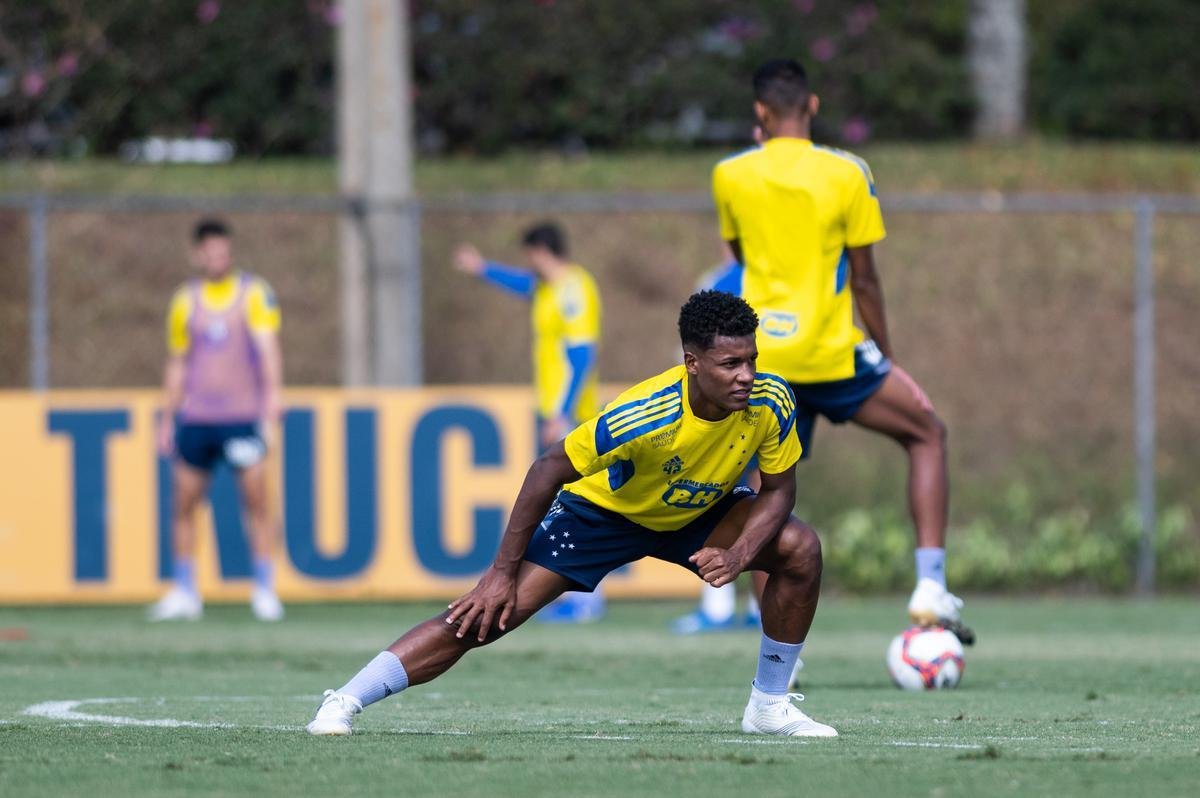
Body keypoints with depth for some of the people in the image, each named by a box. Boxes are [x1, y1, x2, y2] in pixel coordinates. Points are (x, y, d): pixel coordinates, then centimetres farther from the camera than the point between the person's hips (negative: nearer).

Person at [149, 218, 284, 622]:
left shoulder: (254, 293, 2)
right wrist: (166, 419, 16)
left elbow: (268, 347, -8)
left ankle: (265, 591, -2)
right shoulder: (185, 300, 11)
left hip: (243, 416, -3)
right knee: (184, 502, 2)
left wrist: (272, 393, -23)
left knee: (257, 498, -9)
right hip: (195, 418, 3)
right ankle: (184, 593, 11)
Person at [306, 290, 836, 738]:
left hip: (698, 512, 4)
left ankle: (769, 705, -1)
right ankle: (344, 702, -8)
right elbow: (549, 471, -28)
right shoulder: (644, 416, -38)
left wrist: (738, 554, -29)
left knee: (800, 548, -19)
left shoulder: (770, 402, -26)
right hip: (603, 509, -4)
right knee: (487, 615, -16)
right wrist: (503, 571, -24)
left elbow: (778, 490, -10)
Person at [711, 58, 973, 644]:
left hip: (762, 355, 2)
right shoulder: (845, 174, -5)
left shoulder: (730, 176, 0)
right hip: (833, 354, -2)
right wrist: (886, 357, 10)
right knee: (927, 435, 18)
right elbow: (864, 278, -2)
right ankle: (930, 588, 6)